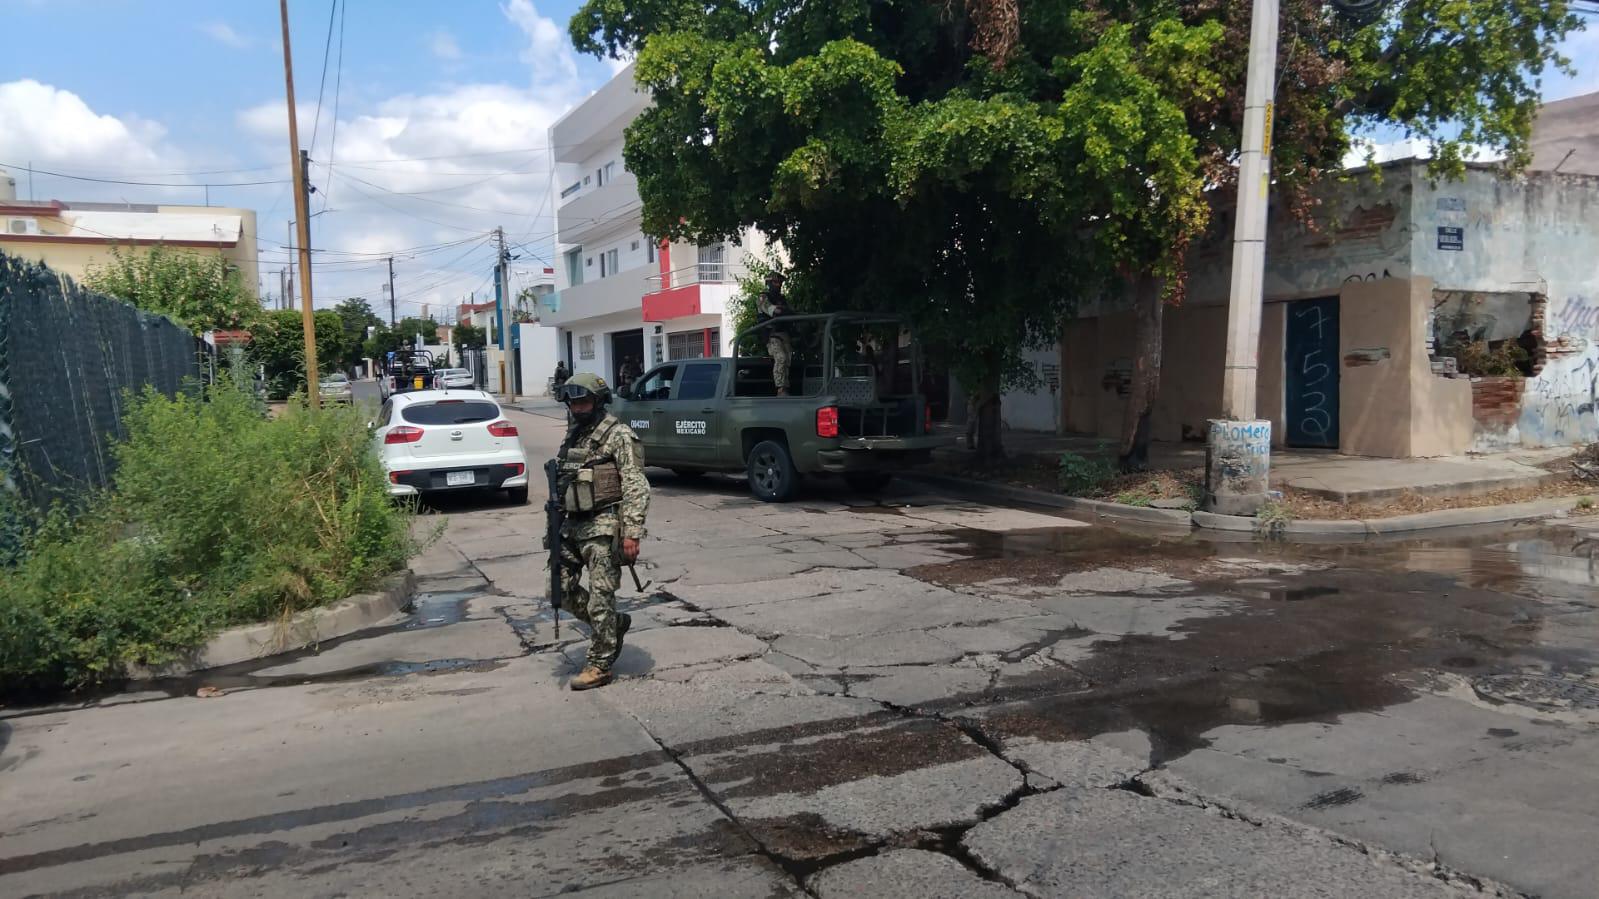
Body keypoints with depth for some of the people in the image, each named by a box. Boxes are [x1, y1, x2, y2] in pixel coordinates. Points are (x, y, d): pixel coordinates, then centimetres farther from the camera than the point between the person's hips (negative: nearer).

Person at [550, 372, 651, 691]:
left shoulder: (619, 436, -9)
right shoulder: (572, 435, 15)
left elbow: (636, 488, -15)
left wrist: (631, 533, -21)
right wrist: (555, 524, 17)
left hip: (603, 526, -8)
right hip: (573, 524, 8)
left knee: (600, 597, -4)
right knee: (561, 587, 8)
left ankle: (600, 665, 8)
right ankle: (614, 624, 26)